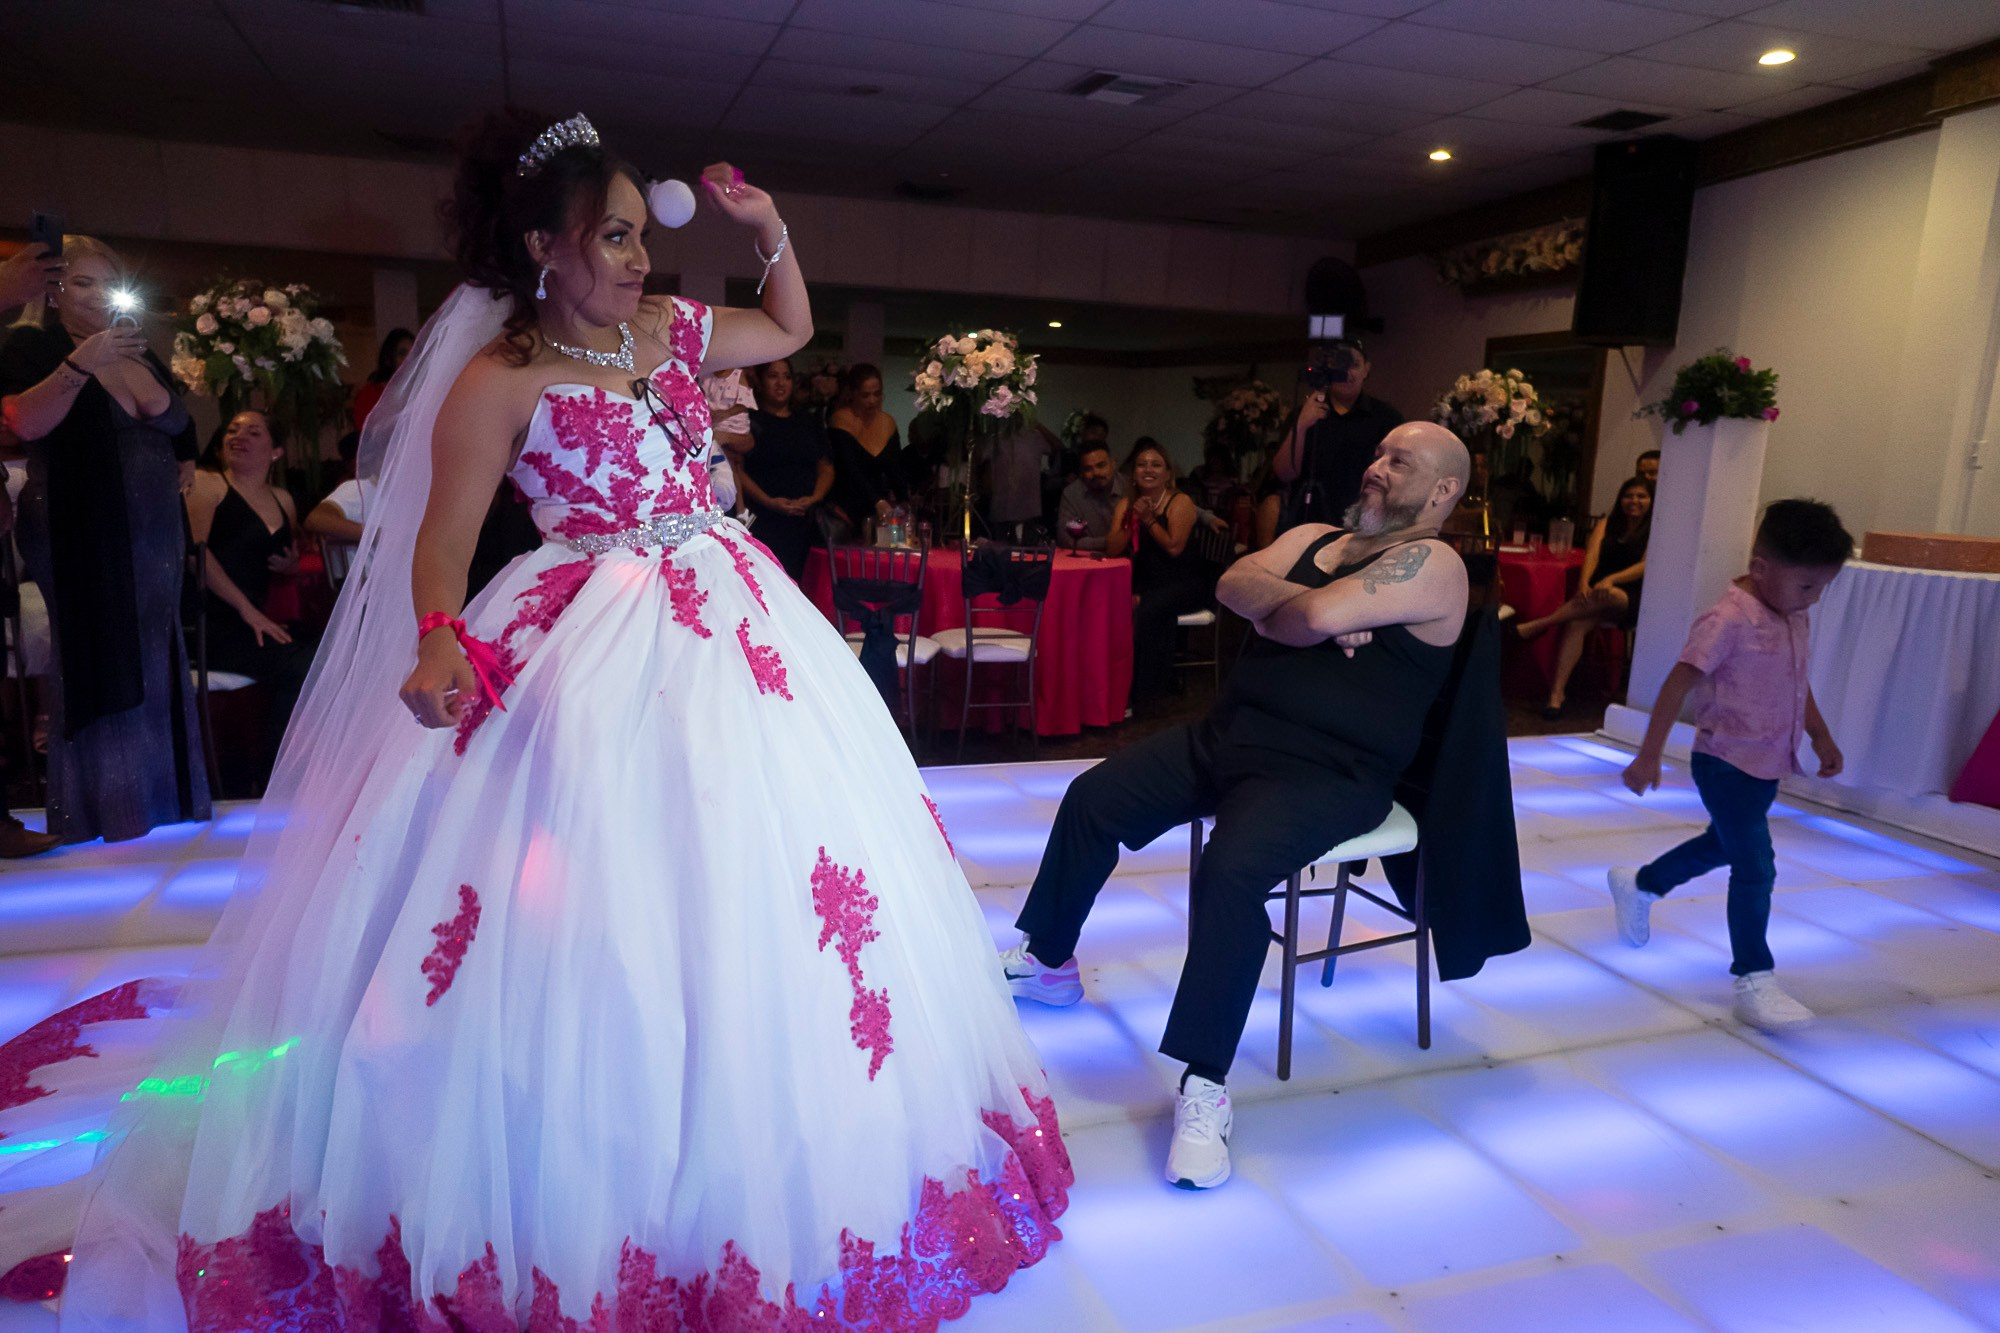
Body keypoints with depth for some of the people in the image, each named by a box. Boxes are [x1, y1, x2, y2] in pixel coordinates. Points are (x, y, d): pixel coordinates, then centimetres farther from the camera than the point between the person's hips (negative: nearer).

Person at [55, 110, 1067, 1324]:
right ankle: (568, 1210, 18)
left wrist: (768, 229, 15)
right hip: (592, 652, -6)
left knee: (752, 883, 9)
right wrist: (440, 645, -27)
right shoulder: (500, 381, -6)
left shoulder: (669, 327, 11)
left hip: (733, 629, 6)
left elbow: (792, 329, 28)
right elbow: (441, 540, -9)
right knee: (587, 914, -3)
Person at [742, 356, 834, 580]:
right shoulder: (751, 421, 6)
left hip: (804, 521, 4)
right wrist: (769, 502, -15)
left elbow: (826, 468, 16)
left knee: (794, 583, -4)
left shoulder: (810, 423, 20)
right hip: (762, 521, -4)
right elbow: (737, 469, -4)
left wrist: (814, 498, -3)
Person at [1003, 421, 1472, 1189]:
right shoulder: (1311, 537, 16)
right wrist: (1307, 610, -16)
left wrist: (1272, 611, -3)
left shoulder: (1432, 563, -8)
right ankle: (1048, 961, 25)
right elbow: (1236, 585, -2)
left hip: (1327, 773, -8)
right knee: (1092, 799, 3)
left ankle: (1204, 1088, -22)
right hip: (1229, 734, 8)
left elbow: (1320, 616, -23)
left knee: (1230, 872, -33)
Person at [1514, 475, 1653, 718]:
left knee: (1609, 596, -40)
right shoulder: (1607, 523, 16)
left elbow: (1646, 566, -9)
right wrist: (1584, 582, -23)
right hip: (1597, 593, 3)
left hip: (1630, 600, -3)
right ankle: (1557, 693, -37)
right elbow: (1592, 554, -1)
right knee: (1575, 624, -31)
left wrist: (1611, 579, -28)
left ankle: (1535, 625, -39)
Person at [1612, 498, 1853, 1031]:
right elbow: (1678, 685, -23)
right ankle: (1753, 979, 3)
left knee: (1723, 845, 24)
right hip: (1726, 763, -9)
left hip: (1767, 766, 9)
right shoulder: (1729, 620, -22)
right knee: (1756, 868, -8)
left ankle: (1638, 885, 46)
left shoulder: (1795, 619, 4)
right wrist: (1649, 756, -24)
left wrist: (1821, 737, 17)